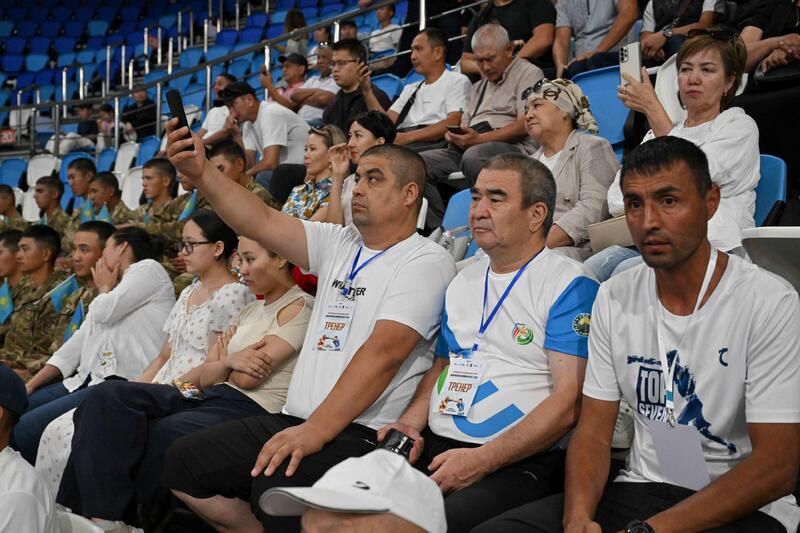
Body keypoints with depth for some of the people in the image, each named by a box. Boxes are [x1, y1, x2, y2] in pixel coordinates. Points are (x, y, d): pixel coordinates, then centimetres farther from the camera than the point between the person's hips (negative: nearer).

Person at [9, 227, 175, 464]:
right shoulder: (111, 292, 28)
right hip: (88, 380, 9)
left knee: (26, 428, -20)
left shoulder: (148, 268, 2)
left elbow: (104, 312, -11)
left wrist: (104, 288, 12)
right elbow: (79, 341, 21)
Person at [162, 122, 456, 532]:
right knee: (182, 463, 0)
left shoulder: (427, 261, -7)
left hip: (360, 434, -8)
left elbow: (383, 353, -18)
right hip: (293, 421, 8)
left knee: (276, 486, -33)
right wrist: (200, 174, -9)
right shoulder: (339, 244, 17)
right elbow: (262, 224, 5)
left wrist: (315, 431, -25)